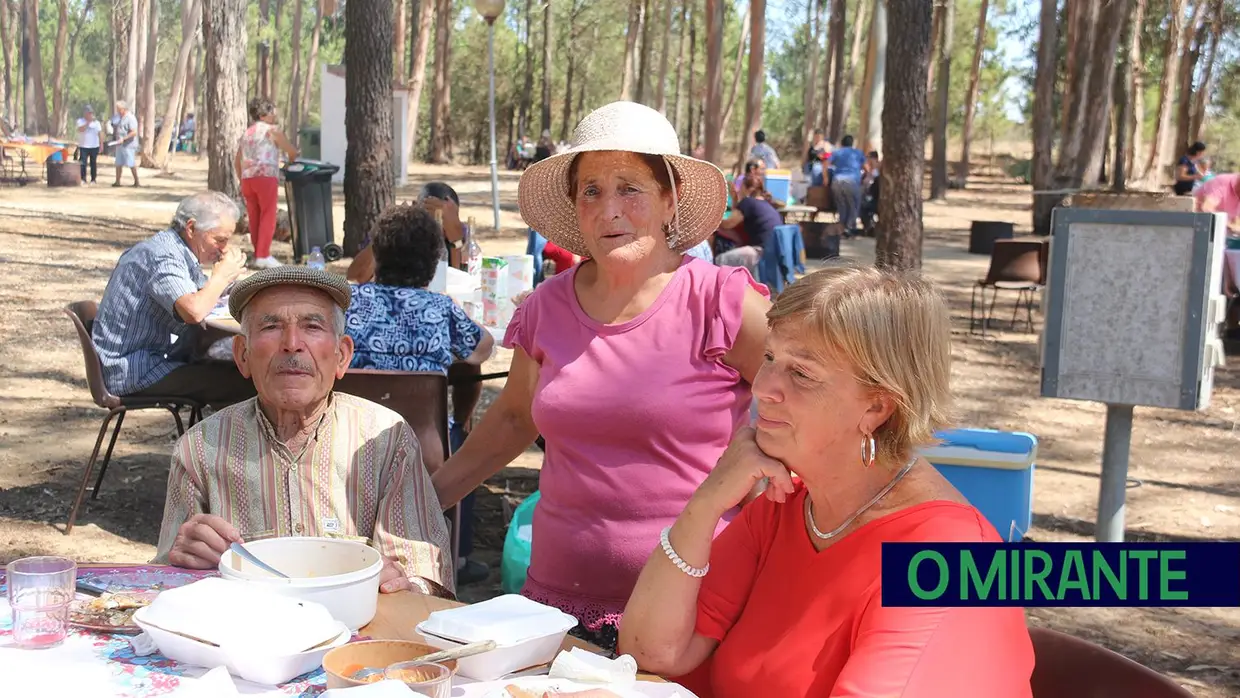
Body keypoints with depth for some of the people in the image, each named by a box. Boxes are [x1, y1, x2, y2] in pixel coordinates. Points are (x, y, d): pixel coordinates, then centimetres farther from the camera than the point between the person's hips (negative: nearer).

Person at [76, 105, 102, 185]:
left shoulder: (96, 122, 8)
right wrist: (88, 122, -22)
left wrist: (101, 144, 2)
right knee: (83, 163, -7)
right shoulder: (80, 121, 0)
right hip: (83, 146, -2)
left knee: (93, 163, 5)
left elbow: (100, 133, 8)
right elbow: (81, 129, -19)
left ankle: (93, 179, 12)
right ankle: (83, 179, -3)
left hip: (94, 146, 2)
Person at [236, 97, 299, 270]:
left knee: (254, 218, 11)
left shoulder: (246, 133, 20)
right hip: (266, 177, -7)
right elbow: (293, 152, 6)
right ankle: (263, 256, -12)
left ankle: (258, 254, 14)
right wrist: (290, 163, 26)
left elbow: (237, 160, 21)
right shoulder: (272, 131, 1)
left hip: (247, 179, 7)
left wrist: (242, 180, 26)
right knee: (268, 217, -6)